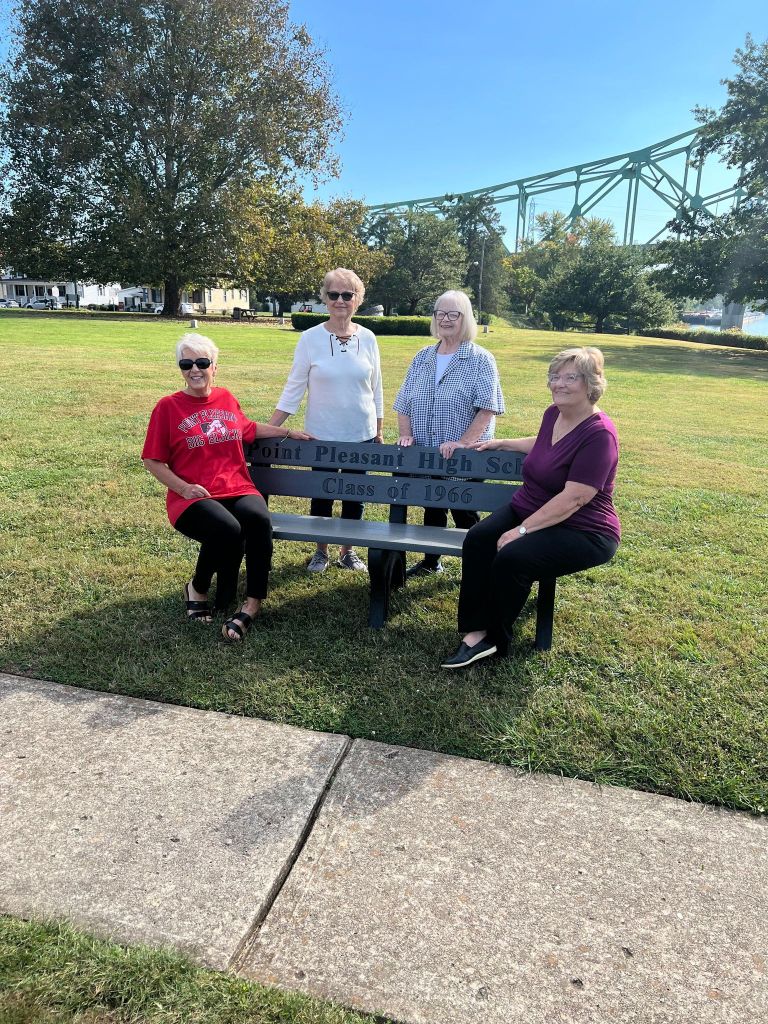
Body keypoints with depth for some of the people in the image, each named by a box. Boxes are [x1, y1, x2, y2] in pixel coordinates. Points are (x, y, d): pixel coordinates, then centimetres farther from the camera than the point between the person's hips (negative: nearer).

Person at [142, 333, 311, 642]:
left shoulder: (226, 398, 15)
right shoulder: (168, 407, 3)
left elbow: (248, 428, 35)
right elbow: (153, 461, 3)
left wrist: (288, 432, 31)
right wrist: (184, 488, -10)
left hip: (238, 490, 4)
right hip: (193, 498, -3)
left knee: (259, 519, -32)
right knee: (227, 529, -35)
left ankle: (252, 604, -23)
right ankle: (197, 589, -4)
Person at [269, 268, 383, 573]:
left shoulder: (367, 339, -1)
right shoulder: (311, 339, -7)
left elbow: (376, 391, 7)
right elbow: (293, 389, -5)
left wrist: (378, 432, 9)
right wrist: (267, 430, -11)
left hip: (361, 434, 2)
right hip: (322, 434, -2)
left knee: (355, 495, 11)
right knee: (322, 494, 9)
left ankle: (347, 551, 29)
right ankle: (321, 551, 28)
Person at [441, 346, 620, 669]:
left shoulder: (599, 435, -21)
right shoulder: (554, 413, 4)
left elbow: (572, 499, -27)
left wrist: (521, 531, -28)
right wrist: (501, 443, 30)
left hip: (581, 531, -8)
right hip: (527, 509, 8)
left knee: (512, 557, -30)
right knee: (478, 540, -19)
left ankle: (494, 638, -7)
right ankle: (477, 631, -18)